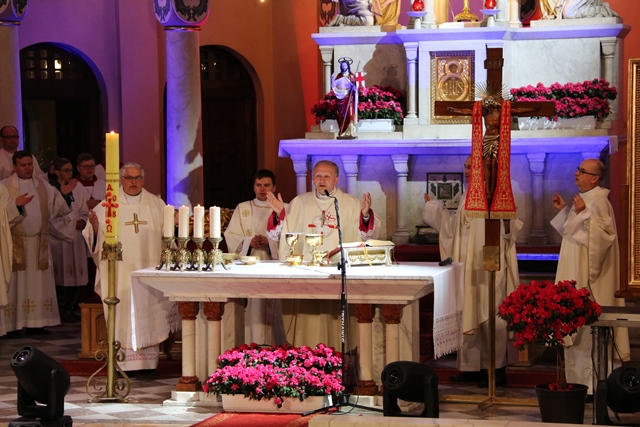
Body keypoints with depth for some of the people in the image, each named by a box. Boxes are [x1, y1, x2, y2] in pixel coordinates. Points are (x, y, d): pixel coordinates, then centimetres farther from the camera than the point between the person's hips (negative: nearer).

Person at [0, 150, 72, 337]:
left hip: (38, 242, 4)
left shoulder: (43, 186, 12)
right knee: (15, 283, -4)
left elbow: (57, 209, 10)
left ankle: (35, 324, 6)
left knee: (38, 284, 3)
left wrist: (63, 194, -6)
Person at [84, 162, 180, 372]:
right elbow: (95, 237, -1)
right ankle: (123, 361, 0)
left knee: (148, 315, 2)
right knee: (123, 315, -4)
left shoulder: (156, 204, 10)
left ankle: (148, 361, 8)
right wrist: (95, 226, -20)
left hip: (149, 268, 2)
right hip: (120, 272, -2)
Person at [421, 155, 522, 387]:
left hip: (489, 267, -8)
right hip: (467, 268, 8)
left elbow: (509, 231, -12)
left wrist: (507, 220, -33)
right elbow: (454, 226, 24)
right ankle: (472, 366, 16)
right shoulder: (466, 196, 14)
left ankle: (498, 369, 2)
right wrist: (435, 207, 28)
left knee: (491, 318, -5)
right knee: (468, 315, 9)